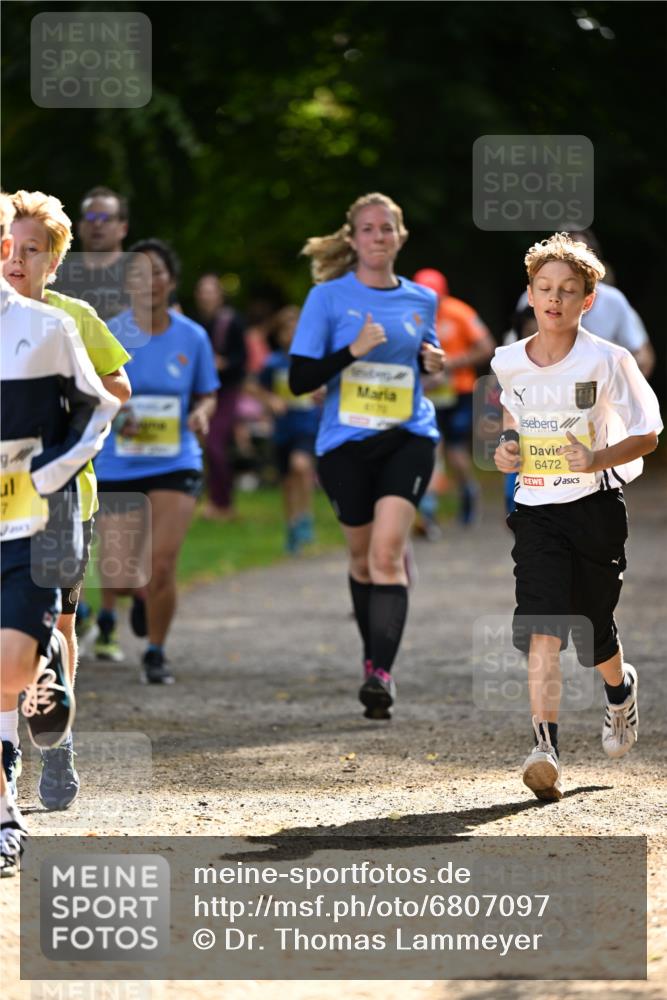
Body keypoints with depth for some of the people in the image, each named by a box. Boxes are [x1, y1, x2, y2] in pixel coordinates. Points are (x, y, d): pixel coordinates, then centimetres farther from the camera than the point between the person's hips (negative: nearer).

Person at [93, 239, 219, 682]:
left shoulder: (192, 337, 1)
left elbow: (207, 396, 12)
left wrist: (201, 413, -11)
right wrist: (112, 417, -20)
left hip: (175, 463, 0)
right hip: (117, 464, 0)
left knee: (162, 566, -11)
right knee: (119, 571, 1)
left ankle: (156, 653, 11)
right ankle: (108, 616, 39)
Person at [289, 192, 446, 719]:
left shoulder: (421, 299, 7)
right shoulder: (328, 297, -2)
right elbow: (299, 379, -6)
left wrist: (433, 362, 1)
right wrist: (353, 350, -19)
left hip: (408, 438, 0)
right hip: (345, 443, 0)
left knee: (388, 551, -17)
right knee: (363, 556, 11)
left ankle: (381, 674, -24)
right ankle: (374, 654, 35)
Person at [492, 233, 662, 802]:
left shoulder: (607, 362, -10)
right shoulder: (508, 363, 2)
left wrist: (599, 459, -23)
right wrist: (507, 447, 4)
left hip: (595, 507, -2)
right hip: (536, 512, 2)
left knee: (594, 635, 11)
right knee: (542, 630, -16)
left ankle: (621, 689, 47)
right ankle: (547, 751, -24)